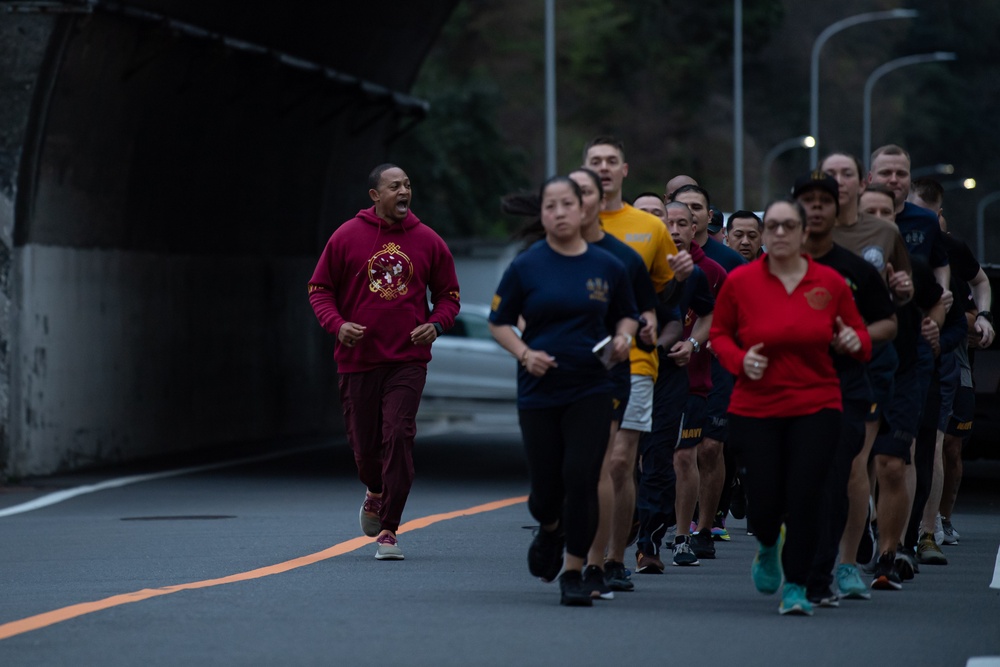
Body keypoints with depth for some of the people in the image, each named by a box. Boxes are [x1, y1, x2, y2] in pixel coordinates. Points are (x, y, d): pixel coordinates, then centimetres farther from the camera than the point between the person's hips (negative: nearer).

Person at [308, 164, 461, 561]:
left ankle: (388, 530, -7)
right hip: (357, 358, 0)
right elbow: (319, 288, 5)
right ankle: (375, 492, 42)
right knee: (364, 442, 6)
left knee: (398, 436, -13)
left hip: (408, 360, 0)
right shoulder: (346, 237, 0)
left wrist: (436, 324, -7)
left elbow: (448, 294, 13)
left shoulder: (428, 241, 4)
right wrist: (337, 324, -12)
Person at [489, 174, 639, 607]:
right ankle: (550, 530, 40)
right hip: (538, 391, 0)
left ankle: (574, 571, 1)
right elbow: (499, 323, 4)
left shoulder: (607, 267, 3)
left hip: (591, 391, 0)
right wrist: (524, 352, -13)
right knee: (546, 486, 4)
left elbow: (626, 315, 17)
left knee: (581, 478, -11)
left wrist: (623, 337, -4)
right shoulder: (526, 267, -1)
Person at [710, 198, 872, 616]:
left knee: (804, 495, -12)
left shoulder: (830, 283, 1)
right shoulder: (740, 282, -2)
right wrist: (740, 360, -10)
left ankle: (795, 586, 3)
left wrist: (854, 341, -11)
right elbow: (719, 333, 9)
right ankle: (768, 546, 35)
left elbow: (860, 336, 12)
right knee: (764, 499, -3)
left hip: (816, 407, 0)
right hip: (756, 407, 0)